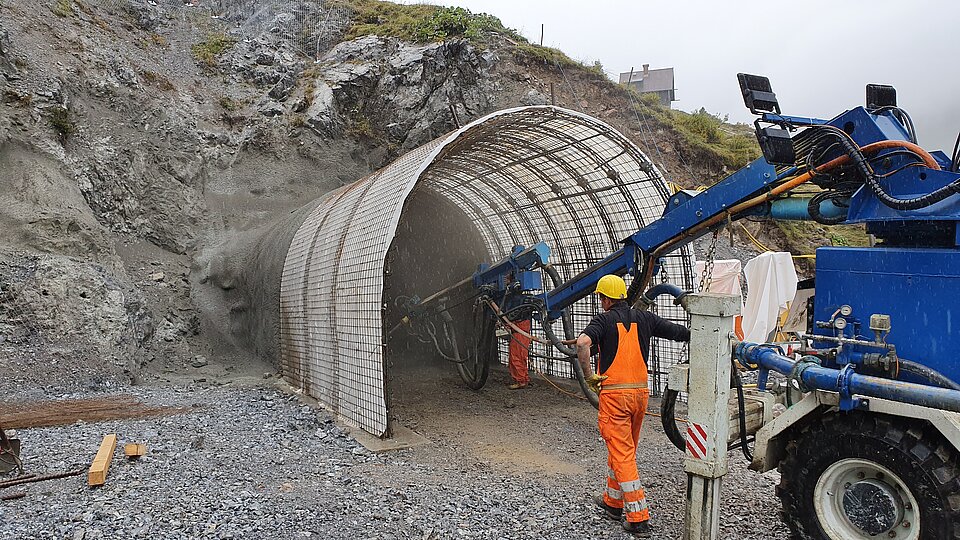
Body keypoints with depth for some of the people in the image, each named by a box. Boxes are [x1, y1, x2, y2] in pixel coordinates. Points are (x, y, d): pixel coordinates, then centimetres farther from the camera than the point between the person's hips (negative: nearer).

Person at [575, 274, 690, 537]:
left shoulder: (604, 320, -6)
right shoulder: (644, 318, 7)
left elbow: (582, 343, -25)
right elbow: (681, 333, 7)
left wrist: (589, 376, -14)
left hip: (613, 393, -6)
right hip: (640, 392, 6)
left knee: (621, 454, -1)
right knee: (626, 450, 20)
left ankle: (639, 518, -2)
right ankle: (613, 502, 34)